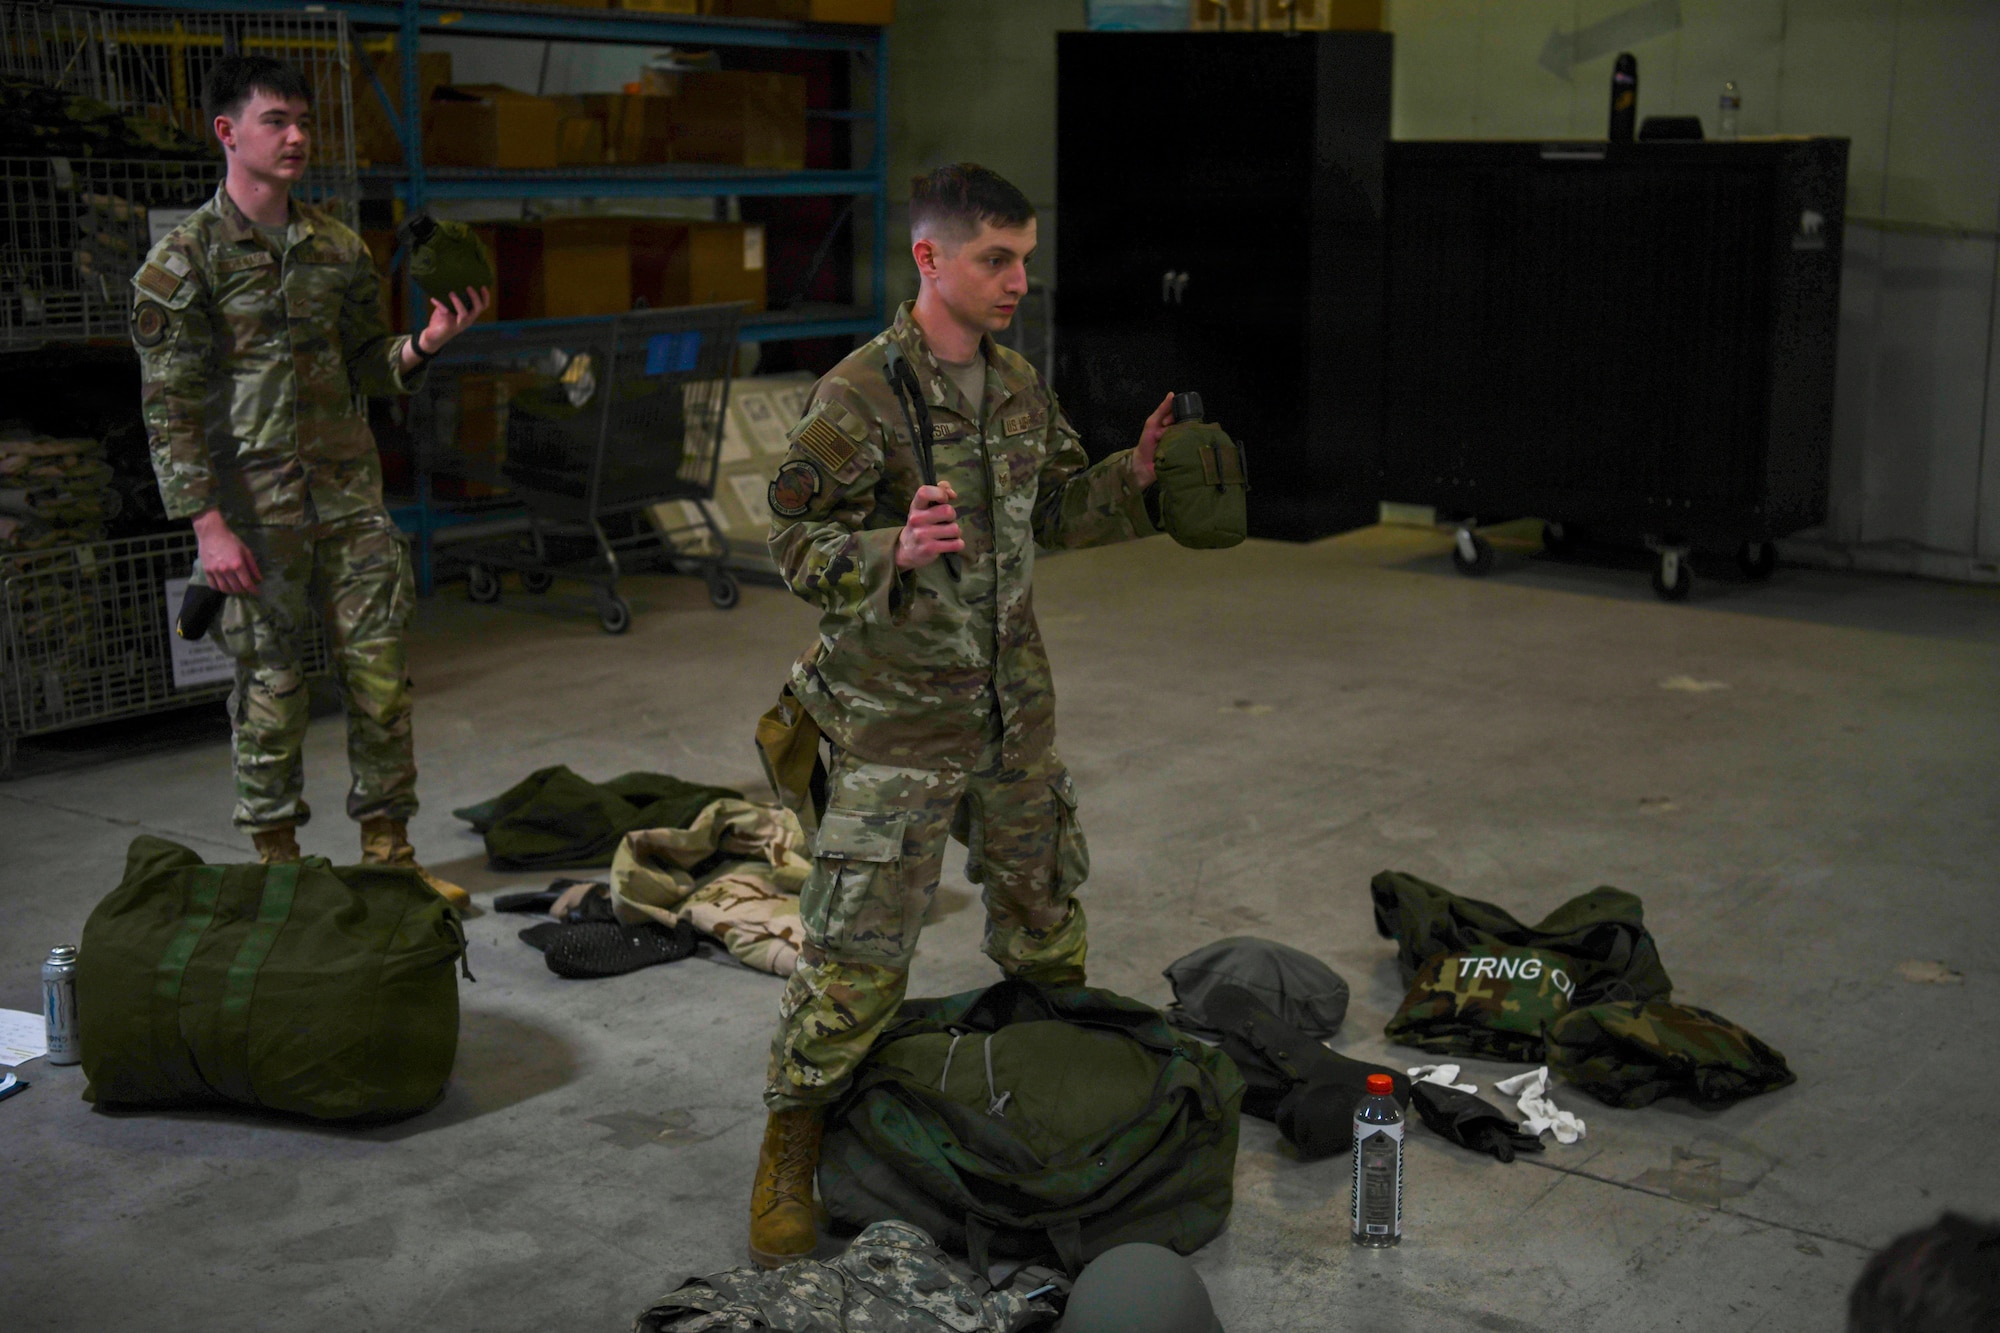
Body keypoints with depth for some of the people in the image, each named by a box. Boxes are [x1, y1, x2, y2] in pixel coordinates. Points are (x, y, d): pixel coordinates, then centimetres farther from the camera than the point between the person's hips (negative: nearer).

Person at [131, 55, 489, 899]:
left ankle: (388, 851, 16)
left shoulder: (338, 249, 9)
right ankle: (277, 862, 17)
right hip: (255, 508, -4)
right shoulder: (182, 261, -5)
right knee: (270, 688, 3)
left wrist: (424, 346, -7)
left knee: (379, 673, 4)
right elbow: (171, 407, -8)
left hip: (350, 495, 4)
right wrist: (209, 526, -14)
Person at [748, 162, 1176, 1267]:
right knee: (859, 940, -5)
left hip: (1011, 704, 7)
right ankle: (790, 1154, 10)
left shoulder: (1018, 388, 5)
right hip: (896, 715, -7)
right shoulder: (857, 398, -17)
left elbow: (1052, 514, 17)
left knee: (1042, 905, 21)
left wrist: (1131, 479, 1)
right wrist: (897, 551, -34)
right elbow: (798, 544, -17)